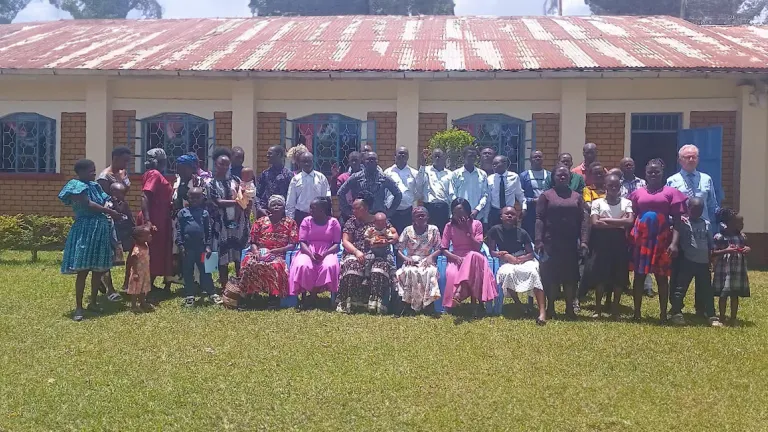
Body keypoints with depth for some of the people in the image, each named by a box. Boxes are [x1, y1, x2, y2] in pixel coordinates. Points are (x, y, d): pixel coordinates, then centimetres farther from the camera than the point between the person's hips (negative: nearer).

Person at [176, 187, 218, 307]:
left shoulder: (205, 213, 7)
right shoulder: (183, 212, 3)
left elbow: (209, 231, 6)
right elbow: (178, 230, 0)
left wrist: (208, 245, -1)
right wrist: (180, 245, -7)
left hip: (201, 247, 1)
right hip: (187, 247, 0)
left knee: (206, 271, 4)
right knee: (188, 272, 7)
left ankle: (211, 294, 10)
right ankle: (189, 296, 15)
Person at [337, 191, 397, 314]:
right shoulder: (352, 222, 12)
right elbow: (345, 241, 4)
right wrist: (356, 252, -14)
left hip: (377, 255, -1)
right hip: (356, 254, 1)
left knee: (381, 267, -34)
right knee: (352, 266, -33)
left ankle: (376, 303, -33)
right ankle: (348, 302, -26)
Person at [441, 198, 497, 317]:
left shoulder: (476, 224, 3)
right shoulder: (450, 226, 5)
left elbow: (478, 248, -6)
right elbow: (444, 249, 0)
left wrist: (469, 231, -14)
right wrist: (456, 258, -18)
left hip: (474, 258, -1)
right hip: (456, 258, 1)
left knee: (473, 255, -40)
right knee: (452, 274, -36)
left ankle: (460, 290, -45)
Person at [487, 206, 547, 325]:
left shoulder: (522, 233, 1)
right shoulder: (495, 230, 0)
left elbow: (531, 253, 2)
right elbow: (491, 252, 1)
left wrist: (518, 259, -18)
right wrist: (505, 256, -16)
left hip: (524, 260, 1)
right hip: (506, 263, 0)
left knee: (533, 272, -33)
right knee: (508, 273, -37)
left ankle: (542, 312, -41)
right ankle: (518, 304, -16)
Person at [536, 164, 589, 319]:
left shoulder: (577, 196, 11)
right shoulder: (546, 195, 3)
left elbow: (583, 219, 6)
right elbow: (539, 219, -2)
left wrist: (583, 241, -4)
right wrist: (539, 240, -12)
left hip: (571, 243, 2)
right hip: (551, 242, -2)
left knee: (571, 274, 5)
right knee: (551, 274, 1)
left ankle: (570, 308, 14)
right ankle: (550, 308, 11)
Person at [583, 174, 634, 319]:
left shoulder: (626, 202, 4)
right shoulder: (597, 203, 1)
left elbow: (630, 222, -12)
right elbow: (595, 223, -13)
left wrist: (607, 220, -13)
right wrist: (619, 223, -11)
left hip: (620, 243, 1)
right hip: (602, 242, -1)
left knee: (619, 277, 4)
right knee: (600, 276, 0)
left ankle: (615, 309, 16)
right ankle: (598, 309, 10)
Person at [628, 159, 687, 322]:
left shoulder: (671, 192, 2)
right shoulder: (638, 193, 8)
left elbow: (677, 220, -1)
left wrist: (674, 242, -11)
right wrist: (629, 238, -1)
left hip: (662, 238, -1)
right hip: (640, 237, 2)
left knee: (662, 276, 4)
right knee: (639, 275, 5)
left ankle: (663, 313, 11)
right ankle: (636, 312, 13)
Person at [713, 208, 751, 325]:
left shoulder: (742, 236, 9)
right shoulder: (719, 236, -10)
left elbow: (746, 247, 21)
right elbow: (713, 253, -11)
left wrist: (748, 249, -2)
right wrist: (726, 250, -23)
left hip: (739, 269, 5)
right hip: (724, 269, -5)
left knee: (735, 295, 10)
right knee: (723, 294, 0)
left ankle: (733, 319, 19)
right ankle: (722, 318, 11)